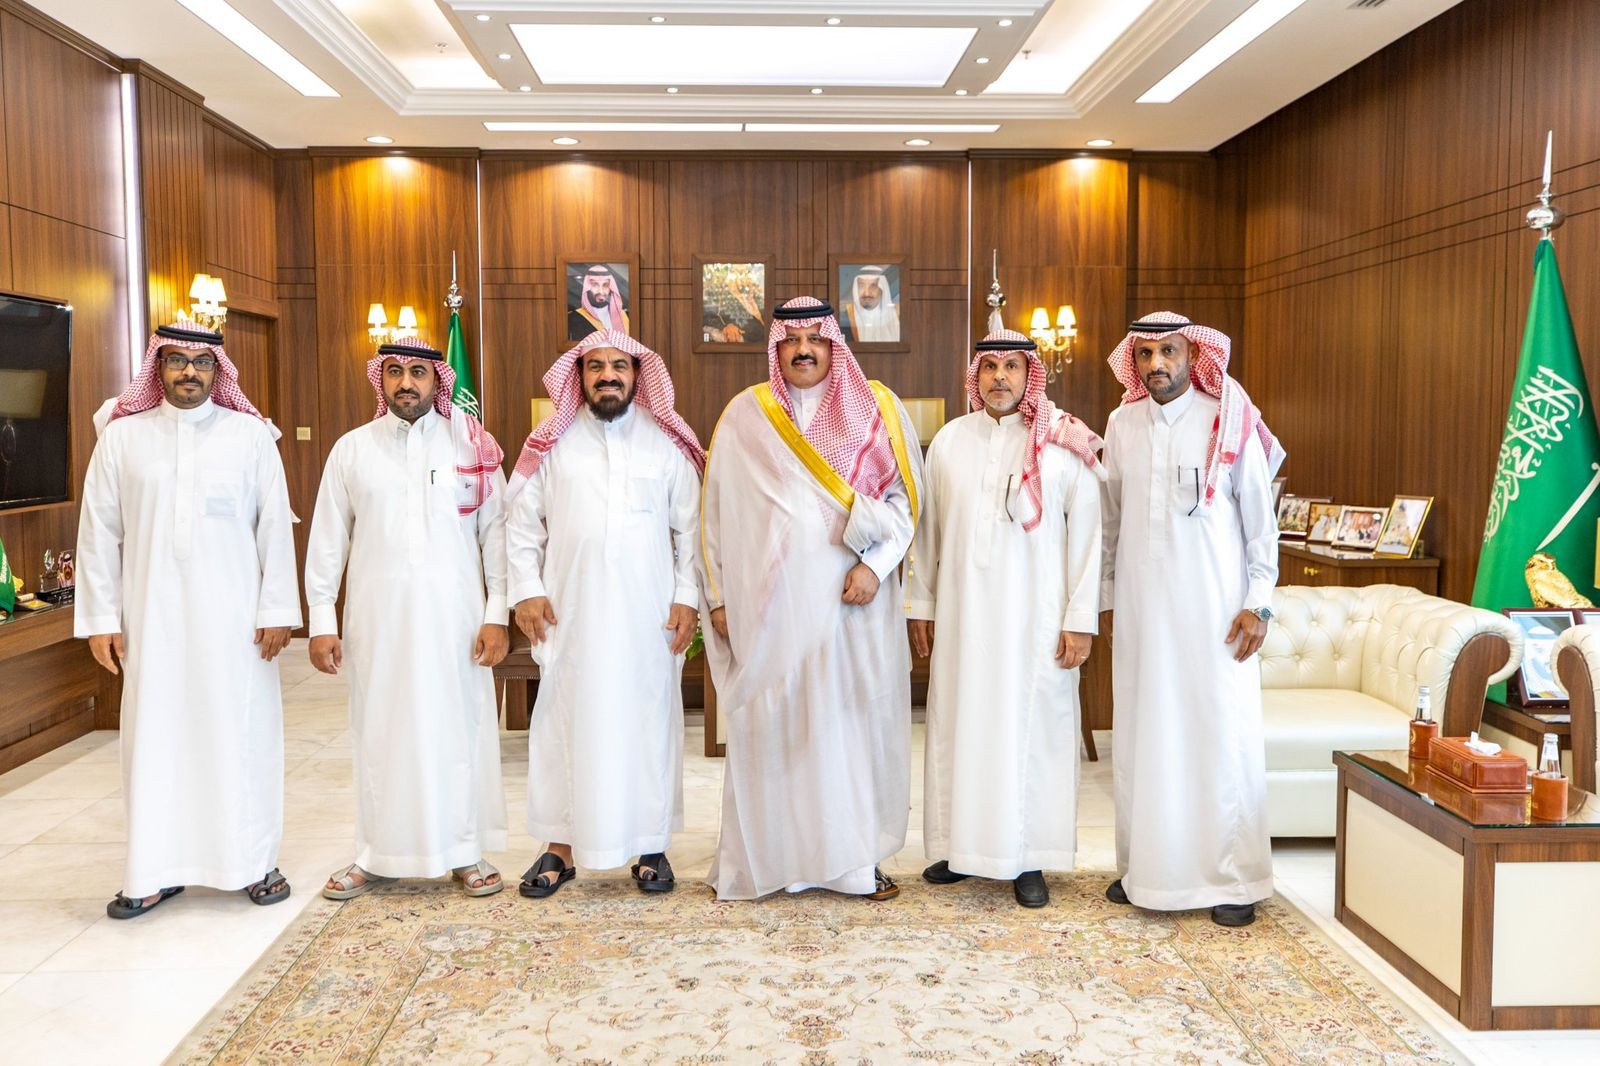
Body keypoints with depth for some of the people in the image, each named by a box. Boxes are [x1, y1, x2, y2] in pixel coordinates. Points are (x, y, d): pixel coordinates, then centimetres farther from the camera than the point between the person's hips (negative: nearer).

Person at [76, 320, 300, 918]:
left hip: (234, 616, -1)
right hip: (152, 617, 1)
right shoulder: (122, 436, 6)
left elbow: (276, 526, 0)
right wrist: (100, 617, 3)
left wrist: (277, 610, -4)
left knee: (242, 734, 4)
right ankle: (156, 872, 18)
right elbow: (98, 532, 7)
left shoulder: (249, 434, 2)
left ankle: (254, 862, 17)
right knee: (155, 736, 6)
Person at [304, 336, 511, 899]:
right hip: (378, 616, 1)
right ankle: (377, 856, 22)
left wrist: (497, 614, -5)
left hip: (453, 614, -1)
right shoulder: (351, 449, 7)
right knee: (380, 731, 8)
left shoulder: (473, 447, 2)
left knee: (458, 727, 4)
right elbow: (328, 541, 7)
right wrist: (321, 621, 2)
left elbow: (496, 532, 1)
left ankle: (465, 851, 18)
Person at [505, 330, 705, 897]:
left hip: (649, 613, 0)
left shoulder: (668, 443, 5)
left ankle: (651, 846, 17)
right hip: (571, 611, 1)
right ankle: (562, 847, 16)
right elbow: (522, 522, 8)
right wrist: (527, 590, -1)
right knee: (566, 719, 5)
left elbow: (690, 527, 5)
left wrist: (688, 597, -1)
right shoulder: (552, 443, 6)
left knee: (648, 719, 5)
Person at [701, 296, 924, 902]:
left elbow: (905, 492, 3)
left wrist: (875, 564, -9)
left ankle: (859, 855, 15)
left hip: (852, 601, 0)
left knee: (856, 718, 4)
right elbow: (717, 511, 7)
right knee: (769, 726, 2)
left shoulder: (877, 409, 6)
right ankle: (761, 858, 14)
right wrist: (719, 597, 3)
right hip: (772, 600, 0)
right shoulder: (744, 415, 6)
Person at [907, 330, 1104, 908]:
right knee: (959, 723, 7)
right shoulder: (949, 441, 7)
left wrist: (1080, 618, -7)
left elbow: (1085, 532, -4)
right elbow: (928, 528, 10)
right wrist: (921, 602, 9)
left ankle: (1028, 859, 13)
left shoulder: (1065, 444, -2)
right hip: (963, 613, 3)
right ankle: (961, 846, 20)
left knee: (1032, 727, 2)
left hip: (1035, 614, -2)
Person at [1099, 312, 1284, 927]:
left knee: (1224, 736, 0)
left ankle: (1233, 879, 11)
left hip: (1214, 606, -3)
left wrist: (1258, 603, -6)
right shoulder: (1122, 425, 6)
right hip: (1142, 605, 3)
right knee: (1142, 735, 7)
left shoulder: (1229, 423, -4)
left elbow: (1260, 520, -1)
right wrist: (1108, 595, 12)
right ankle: (1143, 867, 19)